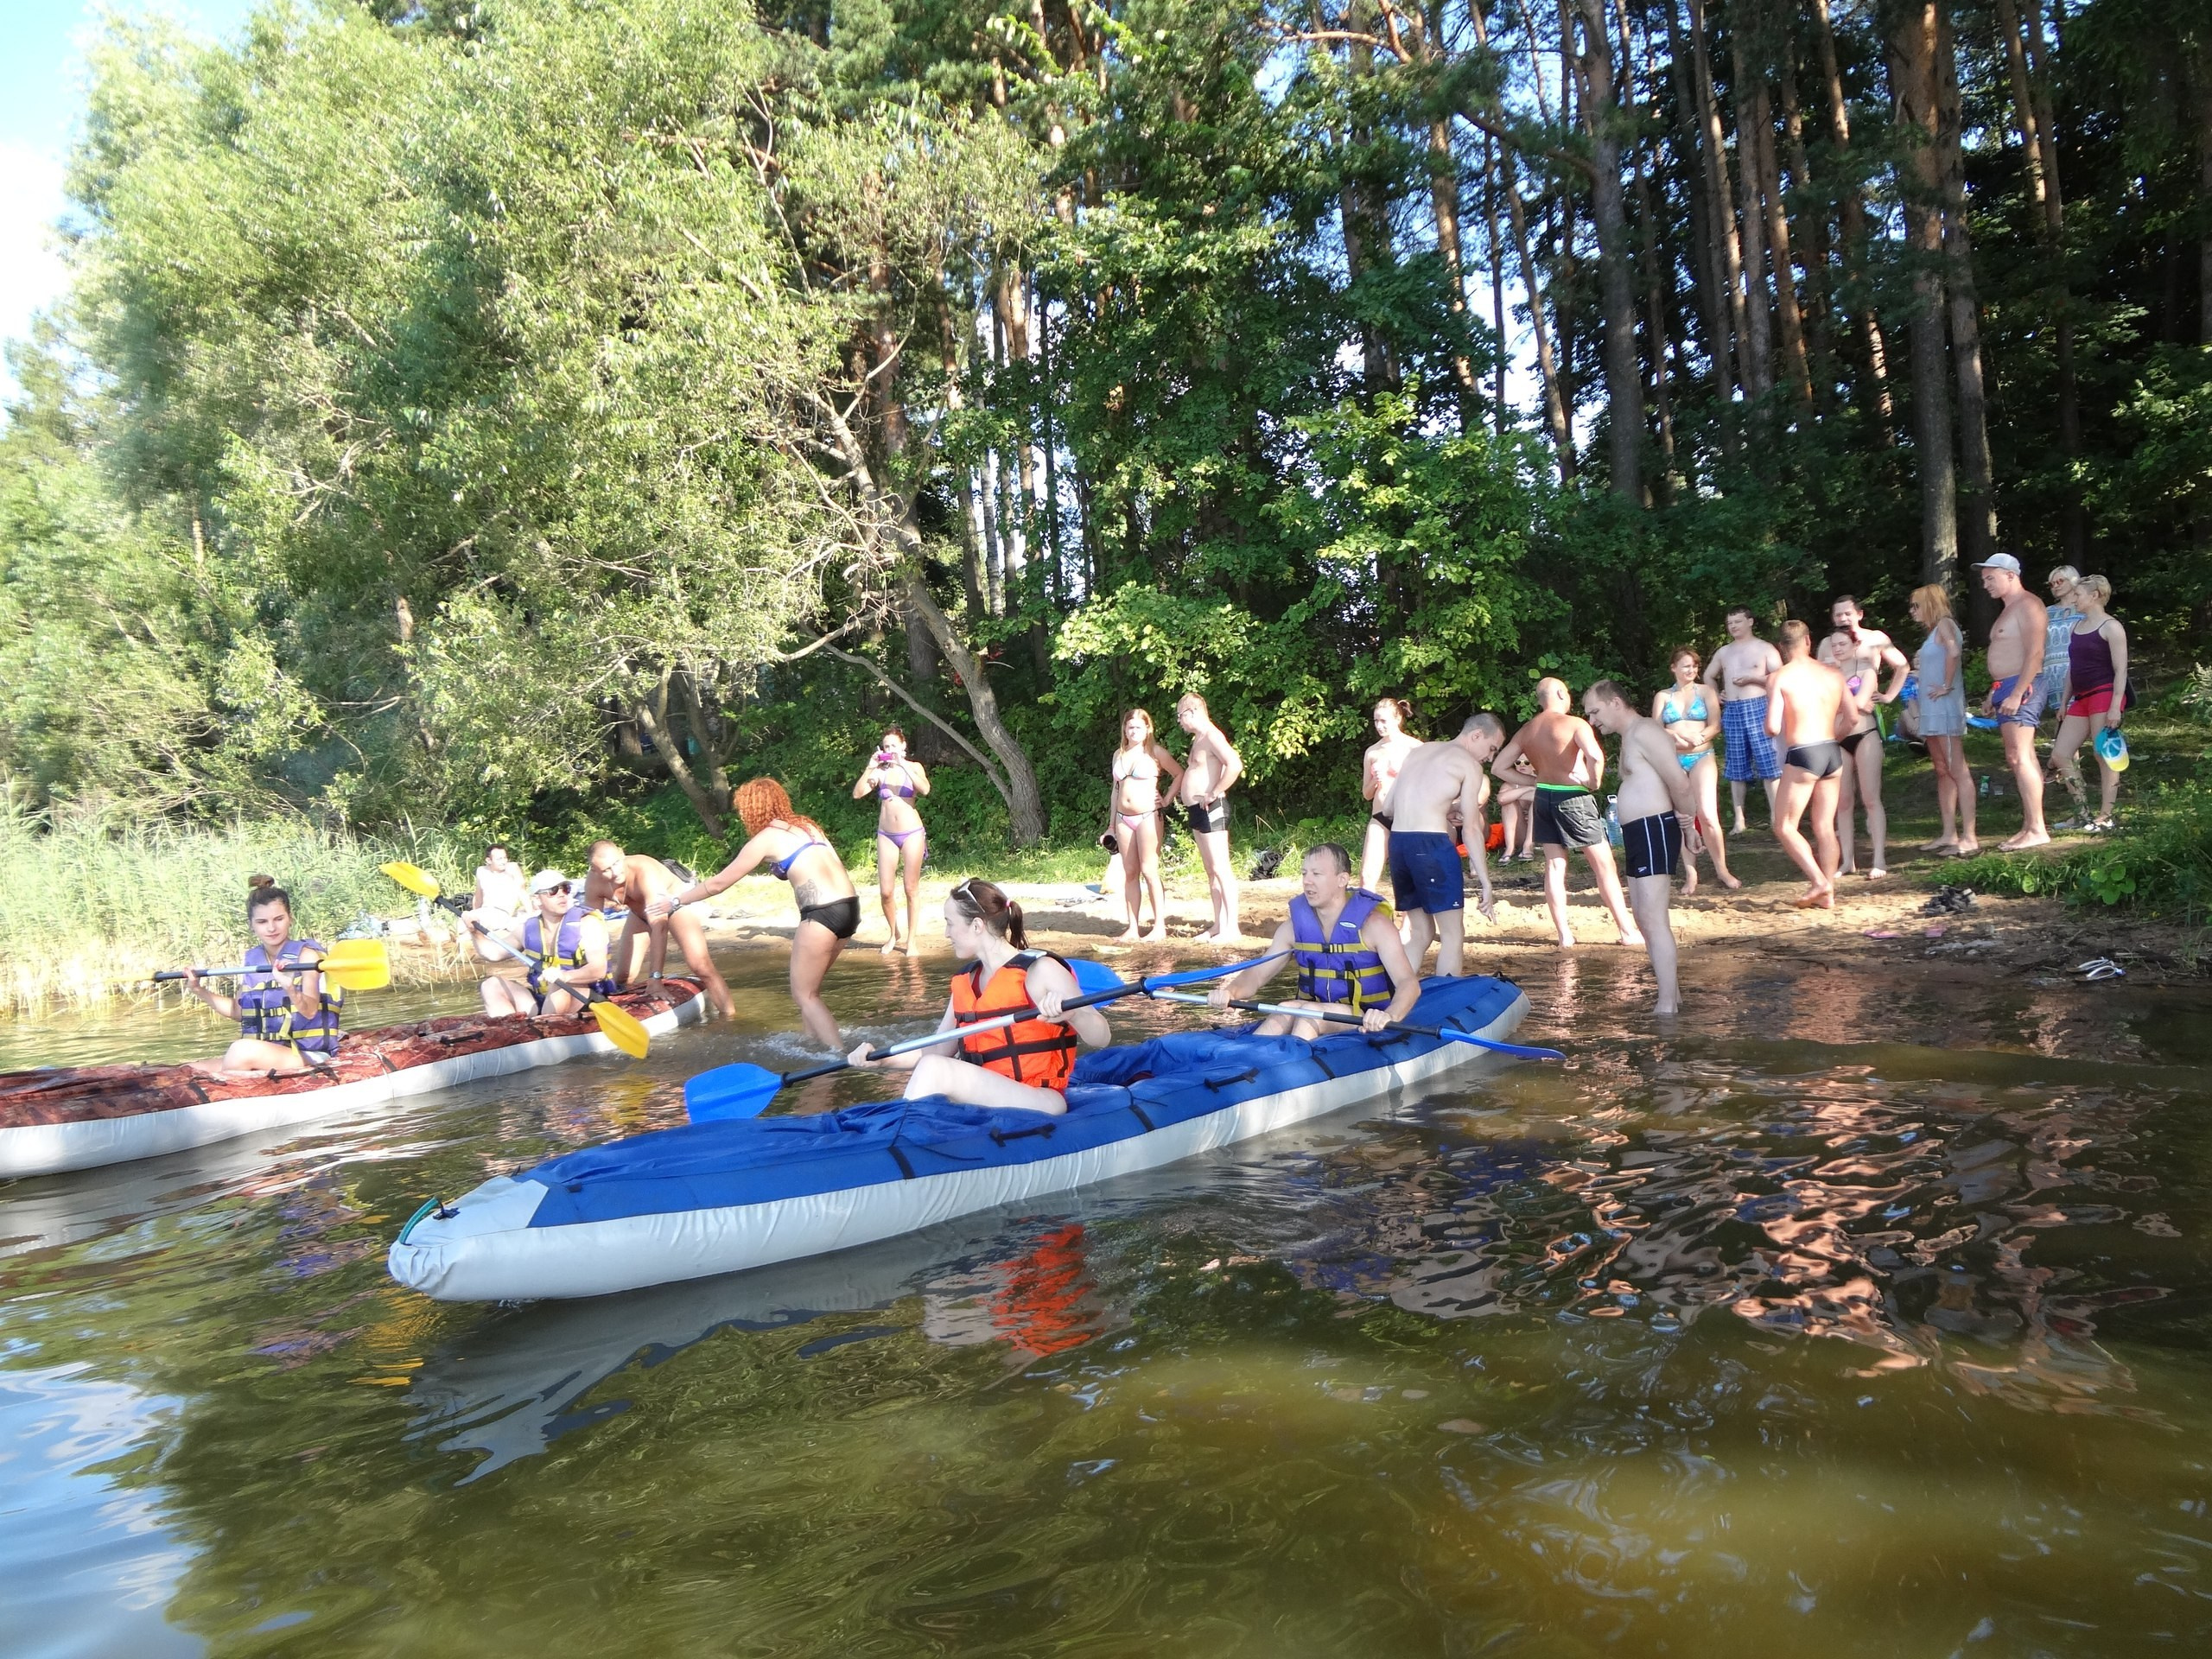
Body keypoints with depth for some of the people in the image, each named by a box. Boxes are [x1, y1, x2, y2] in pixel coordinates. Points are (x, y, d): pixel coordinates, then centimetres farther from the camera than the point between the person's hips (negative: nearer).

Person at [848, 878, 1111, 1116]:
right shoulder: (965, 984, 15)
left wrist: (1070, 1012, -34)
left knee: (933, 1070, -25)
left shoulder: (1040, 970, -6)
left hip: (1039, 1101, -7)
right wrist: (881, 1059, 3)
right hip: (983, 1101, 7)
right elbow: (938, 1052, 19)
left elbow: (1101, 1039, -12)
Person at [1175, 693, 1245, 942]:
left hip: (1210, 809, -11)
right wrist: (1182, 790, 16)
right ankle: (1219, 925, 16)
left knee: (1220, 868, -9)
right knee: (1211, 871, 11)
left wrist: (1214, 793, -22)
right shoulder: (1197, 739, 18)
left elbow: (1235, 765, -28)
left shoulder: (1212, 736, -14)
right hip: (1197, 810, 11)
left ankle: (1232, 928, -8)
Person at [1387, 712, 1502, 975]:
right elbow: (1472, 829, -5)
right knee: (1453, 934, 2)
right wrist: (1486, 883, -3)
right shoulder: (1470, 765, 1)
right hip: (1432, 845, -7)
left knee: (1420, 931, 17)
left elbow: (1389, 807, 19)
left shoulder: (1419, 751, 20)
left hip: (1397, 842, 7)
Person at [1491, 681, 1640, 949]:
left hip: (1543, 797, 6)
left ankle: (1564, 935, 8)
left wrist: (1533, 782, 10)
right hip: (1573, 798, -5)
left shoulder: (1526, 731, 7)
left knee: (1554, 866, 9)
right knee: (1604, 865, 3)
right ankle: (1628, 931, 9)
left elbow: (1498, 768, 8)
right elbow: (1595, 756, -30)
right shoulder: (1575, 724, -11)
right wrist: (1595, 782, -13)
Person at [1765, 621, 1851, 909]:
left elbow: (1773, 728, -13)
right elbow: (1852, 716, 10)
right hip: (1833, 753, 6)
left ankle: (1818, 882, -9)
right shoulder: (1833, 674, 8)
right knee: (1825, 827, 11)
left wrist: (1768, 728, 10)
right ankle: (1828, 894, 13)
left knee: (1784, 826, 3)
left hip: (1802, 755, -6)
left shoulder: (1780, 677, -7)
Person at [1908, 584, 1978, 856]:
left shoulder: (1944, 624, -9)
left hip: (1945, 709, -10)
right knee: (1943, 772, 11)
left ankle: (1969, 838, -12)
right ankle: (1949, 834, 16)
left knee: (1957, 771, -11)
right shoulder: (1935, 631, 20)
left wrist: (1947, 686, -24)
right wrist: (1921, 674, 20)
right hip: (1932, 712, 10)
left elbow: (1954, 651, -29)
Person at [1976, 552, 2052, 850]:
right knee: (2018, 759, 10)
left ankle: (2037, 830, -15)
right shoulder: (2008, 610, 22)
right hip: (2006, 689, 11)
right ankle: (2029, 826, 13)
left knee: (2020, 758, -14)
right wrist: (1994, 694, 20)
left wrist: (2016, 694, -24)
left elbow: (2034, 653, -19)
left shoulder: (2028, 605, -9)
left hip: (2022, 687, -11)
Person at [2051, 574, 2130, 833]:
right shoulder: (2077, 627, 17)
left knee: (2103, 756, -5)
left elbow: (2121, 670, -12)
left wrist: (2116, 706, -20)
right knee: (2059, 756, 3)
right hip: (2081, 699, 8)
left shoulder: (2110, 627, -7)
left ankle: (2105, 816, 1)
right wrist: (2064, 704, 18)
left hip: (2104, 695, -8)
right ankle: (2083, 810, 11)